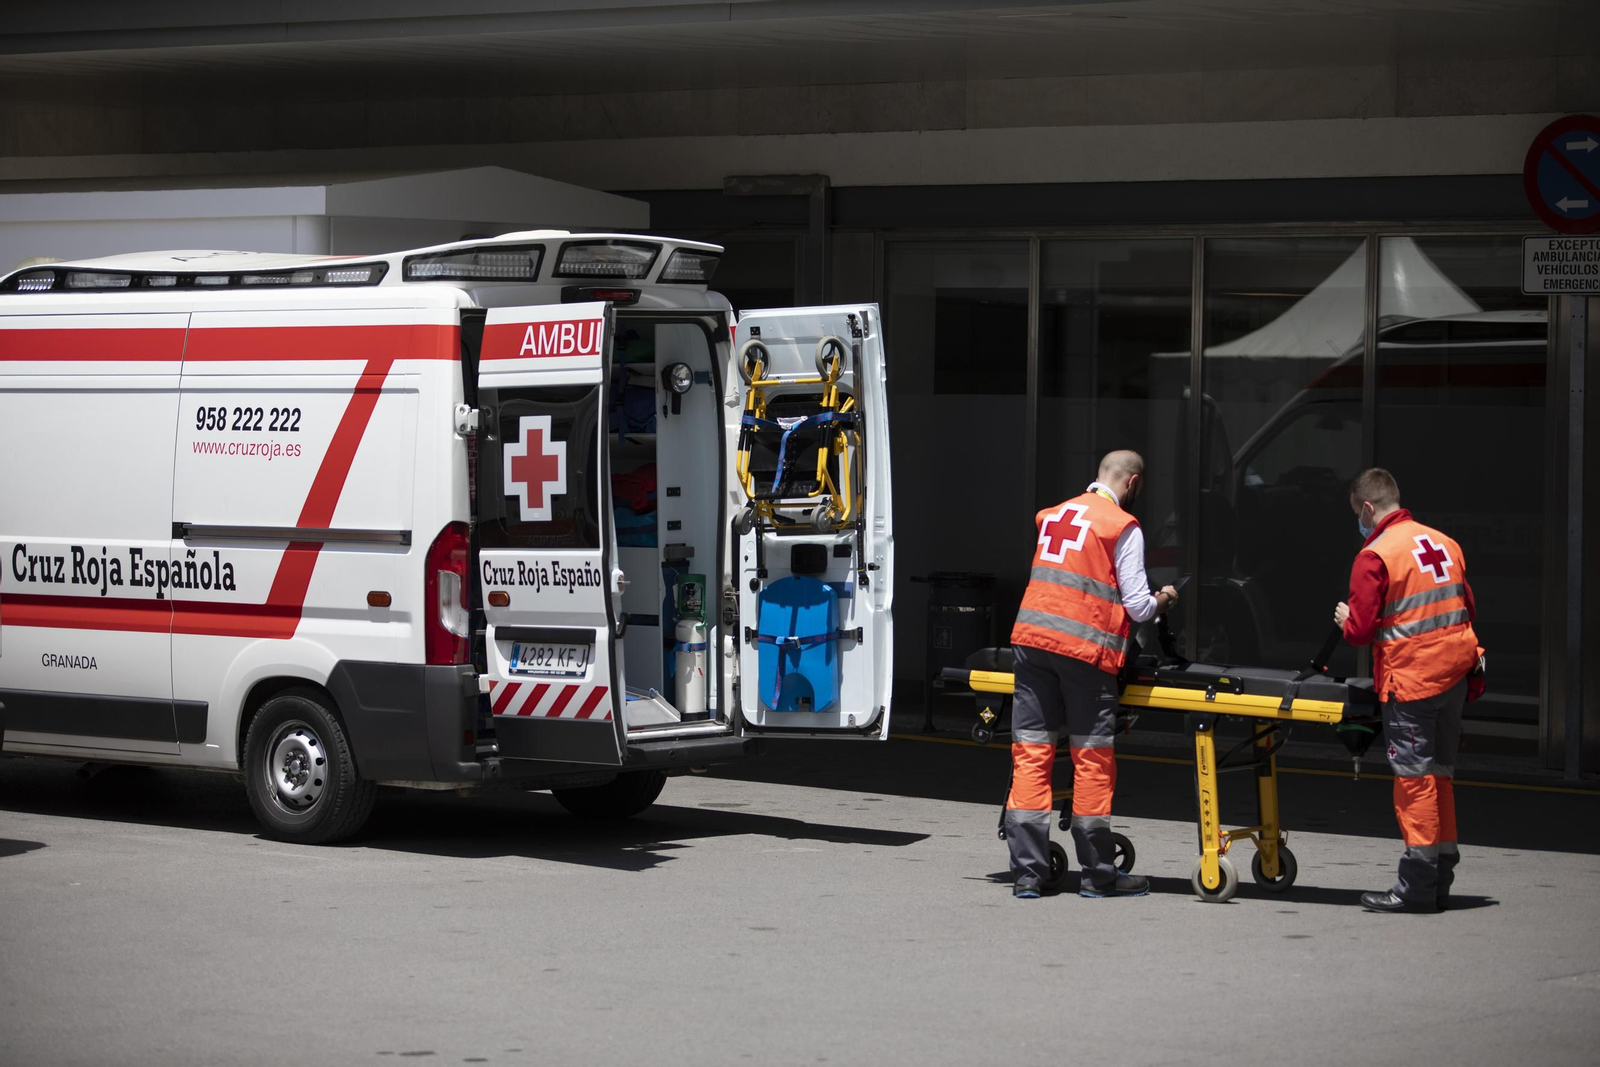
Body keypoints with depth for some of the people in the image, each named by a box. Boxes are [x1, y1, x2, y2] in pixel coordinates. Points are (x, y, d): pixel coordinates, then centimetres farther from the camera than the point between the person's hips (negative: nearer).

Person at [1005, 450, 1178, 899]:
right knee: (1092, 760, 3)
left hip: (1031, 638, 5)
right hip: (1085, 648, -5)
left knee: (1030, 753, 4)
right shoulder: (1123, 527, -2)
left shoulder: (1054, 515, 17)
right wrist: (1163, 599, 18)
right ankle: (1097, 874, 9)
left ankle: (1027, 872, 2)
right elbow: (1137, 606, -4)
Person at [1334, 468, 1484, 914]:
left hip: (1410, 680, -7)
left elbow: (1360, 629, -12)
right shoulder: (1444, 543, 11)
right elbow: (1467, 608, 17)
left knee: (1414, 778, -3)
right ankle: (1440, 879, 19)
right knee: (1439, 775, 14)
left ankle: (1418, 885, -1)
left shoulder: (1375, 556, -11)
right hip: (1455, 675, 7)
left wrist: (1345, 620, 9)